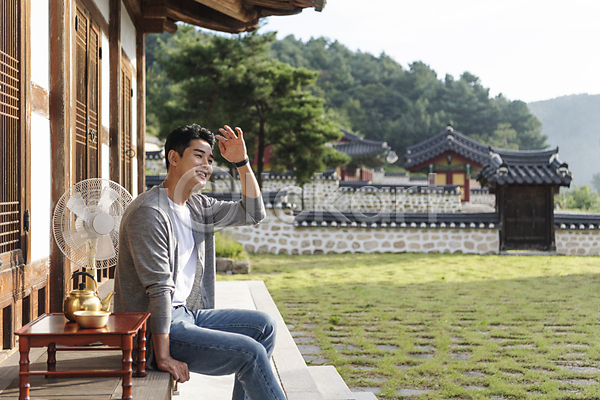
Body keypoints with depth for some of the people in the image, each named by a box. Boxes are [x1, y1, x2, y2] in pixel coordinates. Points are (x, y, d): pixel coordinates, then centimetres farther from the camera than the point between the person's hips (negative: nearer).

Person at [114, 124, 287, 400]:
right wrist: (163, 357, -23)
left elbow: (252, 213, 16)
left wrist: (242, 162, 3)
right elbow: (159, 289, -23)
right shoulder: (149, 213, -19)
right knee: (250, 352, -18)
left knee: (263, 325, 8)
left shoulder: (197, 207, 10)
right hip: (154, 330, -10)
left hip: (185, 315, 10)